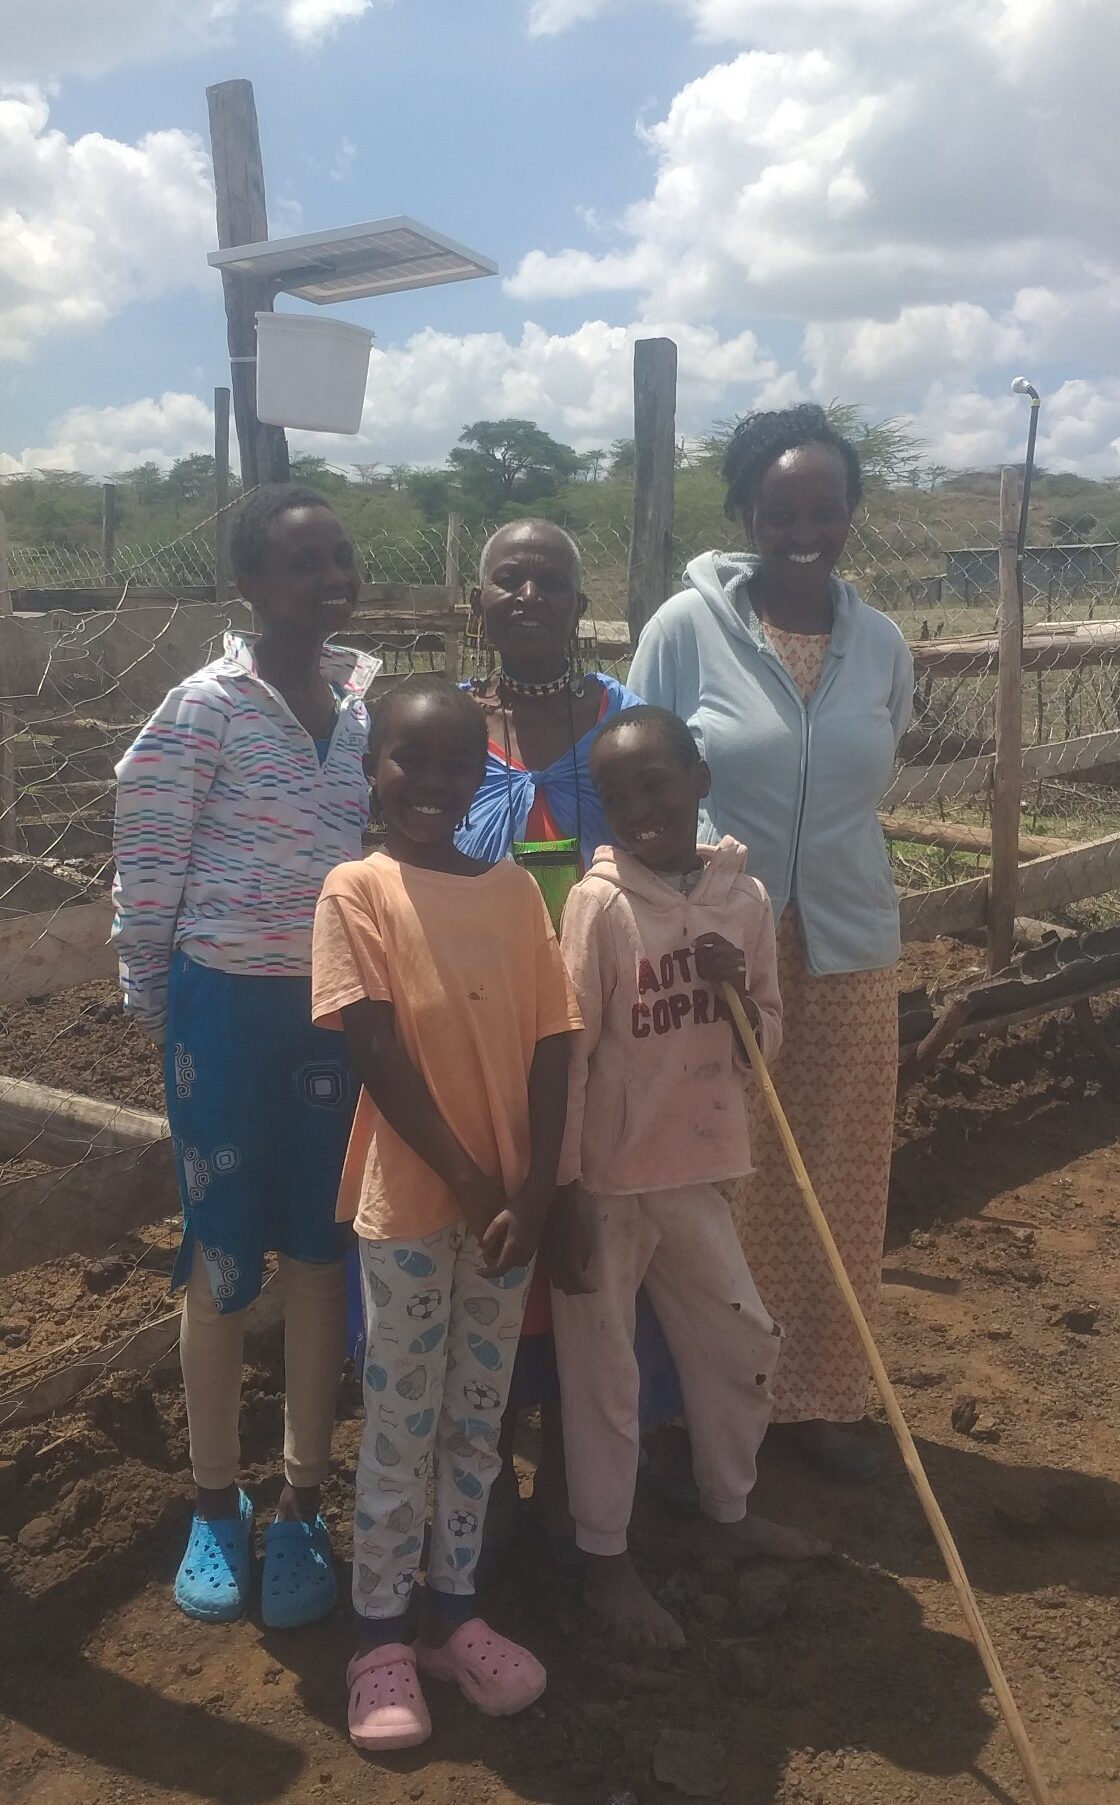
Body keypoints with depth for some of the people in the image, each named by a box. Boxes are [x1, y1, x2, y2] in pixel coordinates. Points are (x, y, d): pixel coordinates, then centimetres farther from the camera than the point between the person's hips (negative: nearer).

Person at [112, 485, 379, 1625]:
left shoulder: (371, 691, 2)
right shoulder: (205, 708, -12)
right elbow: (146, 859, -7)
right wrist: (149, 996, -1)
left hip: (345, 1003, 4)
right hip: (228, 1004, -4)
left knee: (321, 1250, 10)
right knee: (223, 1256, 8)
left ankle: (302, 1506, 26)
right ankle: (214, 1504, 28)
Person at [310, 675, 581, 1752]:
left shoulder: (515, 891, 3)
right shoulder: (354, 891, -8)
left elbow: (550, 1044, 0)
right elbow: (376, 1052, -14)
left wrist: (533, 1186, -9)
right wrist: (467, 1179, -15)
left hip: (508, 1199, 4)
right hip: (409, 1201, -4)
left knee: (478, 1418, 16)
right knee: (401, 1423, 8)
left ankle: (452, 1613, 34)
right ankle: (378, 1635, 26)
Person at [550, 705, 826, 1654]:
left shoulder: (744, 894, -1)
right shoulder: (600, 903, -16)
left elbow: (769, 1039, 7)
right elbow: (566, 1055, -14)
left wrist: (740, 999, -15)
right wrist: (562, 1193, -14)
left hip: (696, 1172, 5)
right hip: (606, 1181, -5)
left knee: (745, 1340, 19)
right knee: (603, 1372, 8)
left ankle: (729, 1505, 43)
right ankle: (606, 1557, 27)